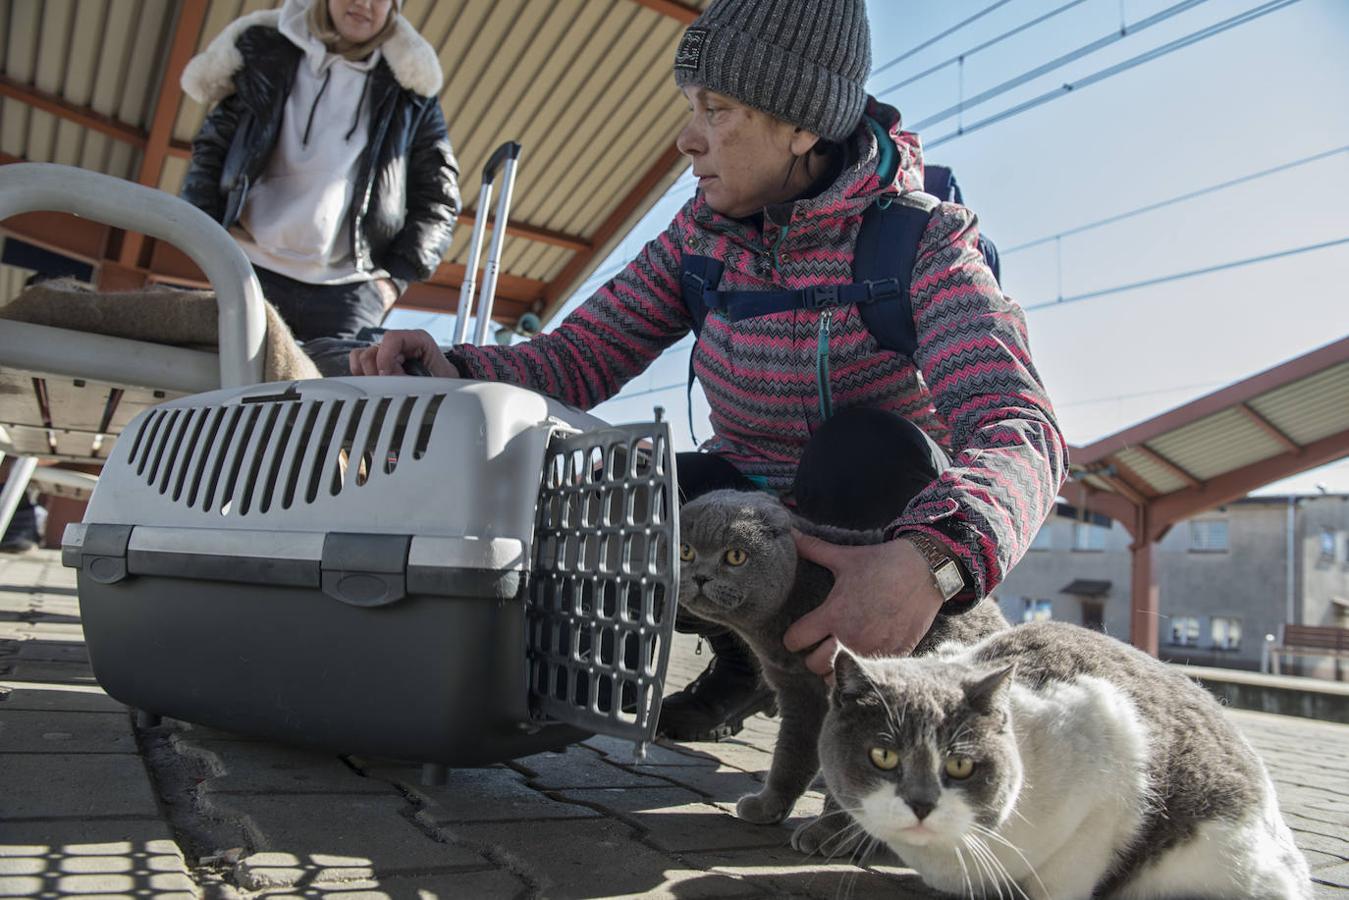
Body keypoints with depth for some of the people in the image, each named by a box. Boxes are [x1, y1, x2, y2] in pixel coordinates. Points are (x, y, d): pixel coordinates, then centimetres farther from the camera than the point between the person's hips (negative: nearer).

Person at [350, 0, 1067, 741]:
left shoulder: (922, 242, -20)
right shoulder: (704, 233, -5)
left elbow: (1020, 431, -35)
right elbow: (581, 354, -8)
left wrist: (931, 559, -55)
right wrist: (459, 378, -28)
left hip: (872, 533, -3)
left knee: (866, 446, -35)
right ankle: (748, 660, 4)